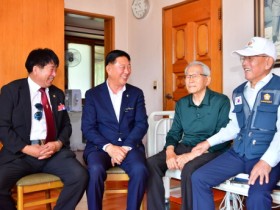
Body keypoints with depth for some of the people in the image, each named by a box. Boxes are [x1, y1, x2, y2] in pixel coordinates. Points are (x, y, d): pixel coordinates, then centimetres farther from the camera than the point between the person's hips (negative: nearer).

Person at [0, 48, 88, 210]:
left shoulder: (58, 94, 15)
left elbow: (66, 125, 15)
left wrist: (58, 143, -7)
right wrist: (27, 148, -15)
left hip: (54, 150, 3)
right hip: (20, 153, -3)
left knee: (80, 176, -22)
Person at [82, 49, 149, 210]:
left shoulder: (136, 93, 9)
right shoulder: (93, 94, 5)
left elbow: (142, 124, 0)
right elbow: (88, 128, -3)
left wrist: (125, 147, -14)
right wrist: (109, 147, -17)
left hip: (130, 146, 1)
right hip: (101, 147, -1)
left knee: (140, 170, -29)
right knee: (96, 170, -32)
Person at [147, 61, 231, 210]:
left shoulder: (221, 101, -6)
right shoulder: (181, 104, 11)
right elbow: (174, 132, 13)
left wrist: (192, 154, -23)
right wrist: (170, 152, -10)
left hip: (210, 150, -5)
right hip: (184, 147, 5)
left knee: (189, 169, -35)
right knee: (151, 163, -17)